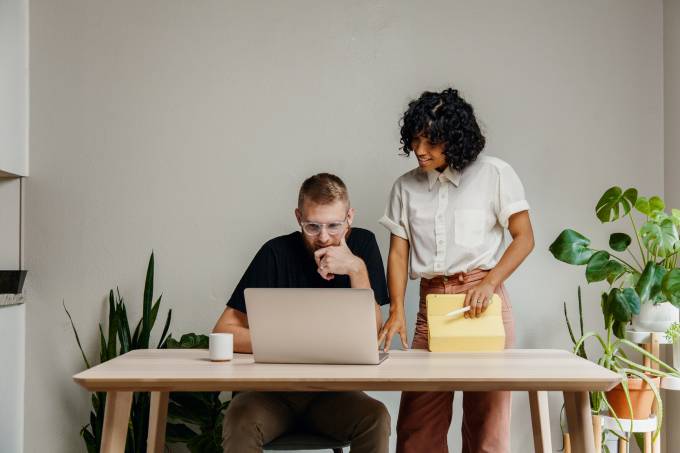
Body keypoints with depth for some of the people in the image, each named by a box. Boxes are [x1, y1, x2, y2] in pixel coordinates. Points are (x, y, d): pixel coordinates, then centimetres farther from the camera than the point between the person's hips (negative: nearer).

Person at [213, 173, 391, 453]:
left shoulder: (362, 244, -3)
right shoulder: (278, 253, -9)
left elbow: (371, 338, -8)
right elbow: (224, 332, -11)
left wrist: (356, 268, -19)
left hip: (333, 389, 2)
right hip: (272, 389, -2)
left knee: (376, 418, -28)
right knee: (240, 421, -33)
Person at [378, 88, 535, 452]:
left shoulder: (494, 174, 0)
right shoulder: (406, 186, 9)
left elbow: (524, 237, 1)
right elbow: (398, 252, 7)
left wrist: (489, 283, -13)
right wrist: (396, 310, -6)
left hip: (483, 298, -3)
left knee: (486, 418, 0)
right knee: (416, 421, 1)